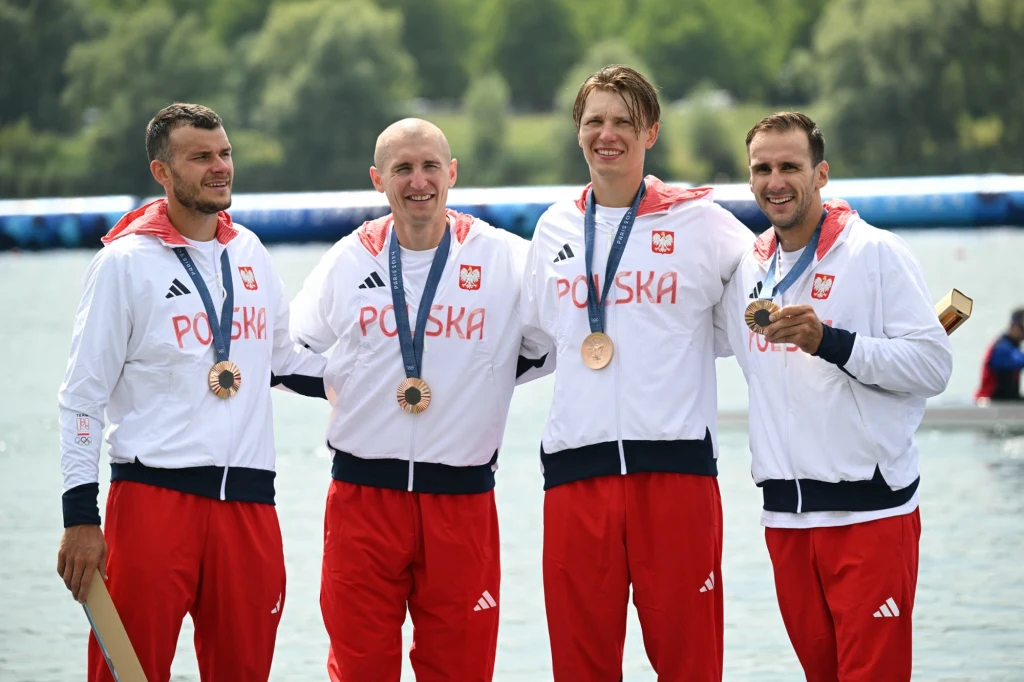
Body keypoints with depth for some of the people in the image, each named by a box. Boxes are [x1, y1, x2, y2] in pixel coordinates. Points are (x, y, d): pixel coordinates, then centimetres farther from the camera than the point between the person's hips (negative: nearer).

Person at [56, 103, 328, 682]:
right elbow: (82, 398, -3)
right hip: (154, 498, -5)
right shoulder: (126, 261, -3)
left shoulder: (250, 253, 13)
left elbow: (286, 359, 26)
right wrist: (81, 517, -8)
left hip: (248, 503, 5)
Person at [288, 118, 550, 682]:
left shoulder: (507, 259, 1)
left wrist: (486, 376, 0)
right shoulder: (348, 260, 6)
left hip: (461, 500, -1)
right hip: (362, 494, 1)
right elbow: (290, 356, 18)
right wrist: (349, 383, 7)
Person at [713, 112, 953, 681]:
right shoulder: (749, 269, 12)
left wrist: (830, 341, -22)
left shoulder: (877, 253, -5)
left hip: (870, 510, -6)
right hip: (786, 515, 6)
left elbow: (934, 366, -12)